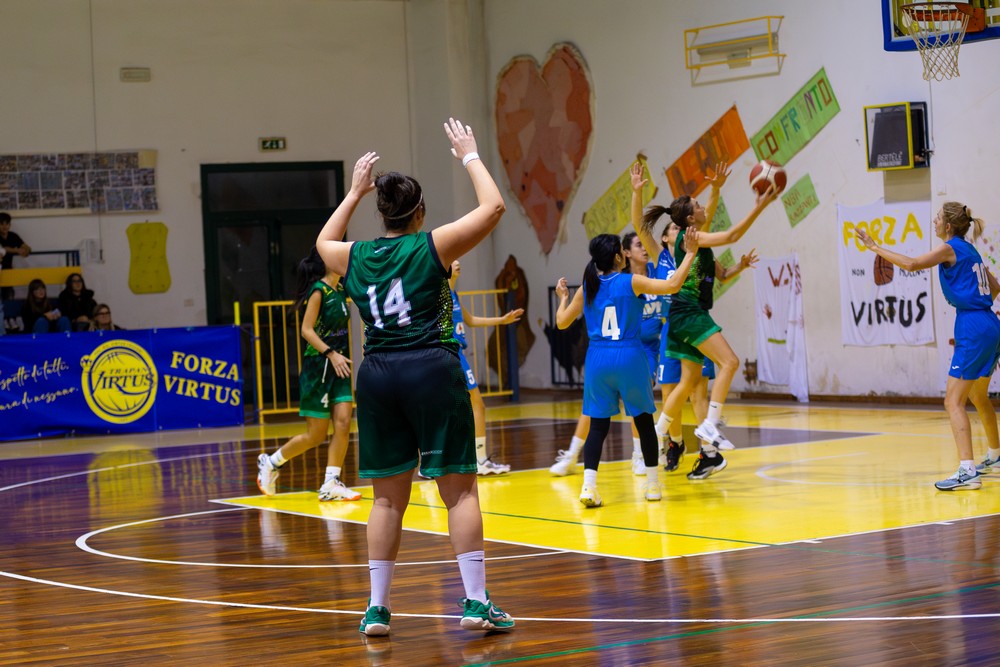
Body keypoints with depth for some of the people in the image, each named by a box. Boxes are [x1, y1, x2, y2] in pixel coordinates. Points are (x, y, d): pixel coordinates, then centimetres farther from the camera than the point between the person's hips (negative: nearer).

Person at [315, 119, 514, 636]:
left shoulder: (355, 258, 9)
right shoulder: (432, 247, -2)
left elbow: (324, 241, 33)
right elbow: (493, 207, 2)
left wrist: (354, 192, 38)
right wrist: (469, 156, 14)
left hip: (377, 376, 4)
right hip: (432, 368, -4)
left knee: (388, 496, 11)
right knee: (459, 489, 0)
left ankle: (377, 608, 11)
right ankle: (476, 602, -4)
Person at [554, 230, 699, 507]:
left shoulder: (587, 289, 4)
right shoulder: (631, 282, -6)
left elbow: (562, 321, 9)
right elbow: (673, 285, -10)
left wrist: (563, 297, 28)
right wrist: (691, 254, -2)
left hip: (598, 360, 3)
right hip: (630, 359, -3)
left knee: (598, 426, 5)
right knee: (644, 421, 12)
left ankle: (589, 486, -10)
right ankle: (653, 484, 19)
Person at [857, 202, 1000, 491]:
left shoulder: (950, 248, -8)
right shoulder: (969, 251, 17)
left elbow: (911, 264, -20)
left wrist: (875, 247, -13)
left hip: (973, 331, -9)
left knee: (953, 401, -12)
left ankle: (967, 472, -22)